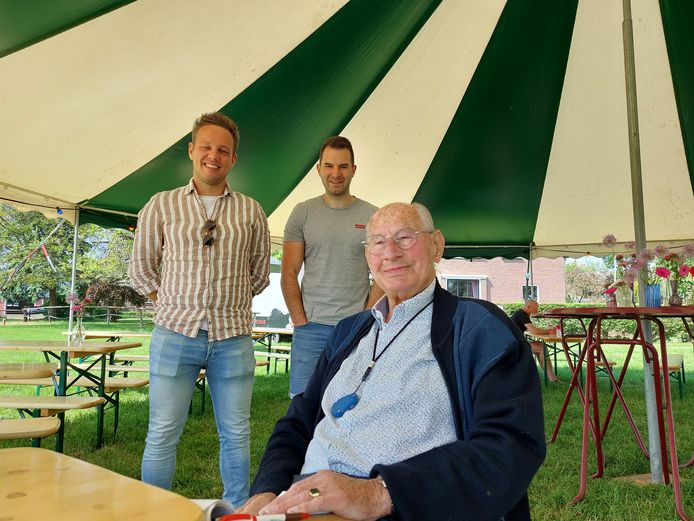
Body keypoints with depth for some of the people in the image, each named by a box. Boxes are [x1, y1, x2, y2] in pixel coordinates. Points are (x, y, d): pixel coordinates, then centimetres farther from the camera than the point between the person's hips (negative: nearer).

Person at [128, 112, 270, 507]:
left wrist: (229, 300, 11)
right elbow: (141, 269, 10)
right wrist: (176, 304, 6)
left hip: (233, 339, 1)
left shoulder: (250, 211, 7)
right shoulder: (162, 205, 5)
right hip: (175, 334, -1)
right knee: (163, 434, 6)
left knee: (236, 434, 11)